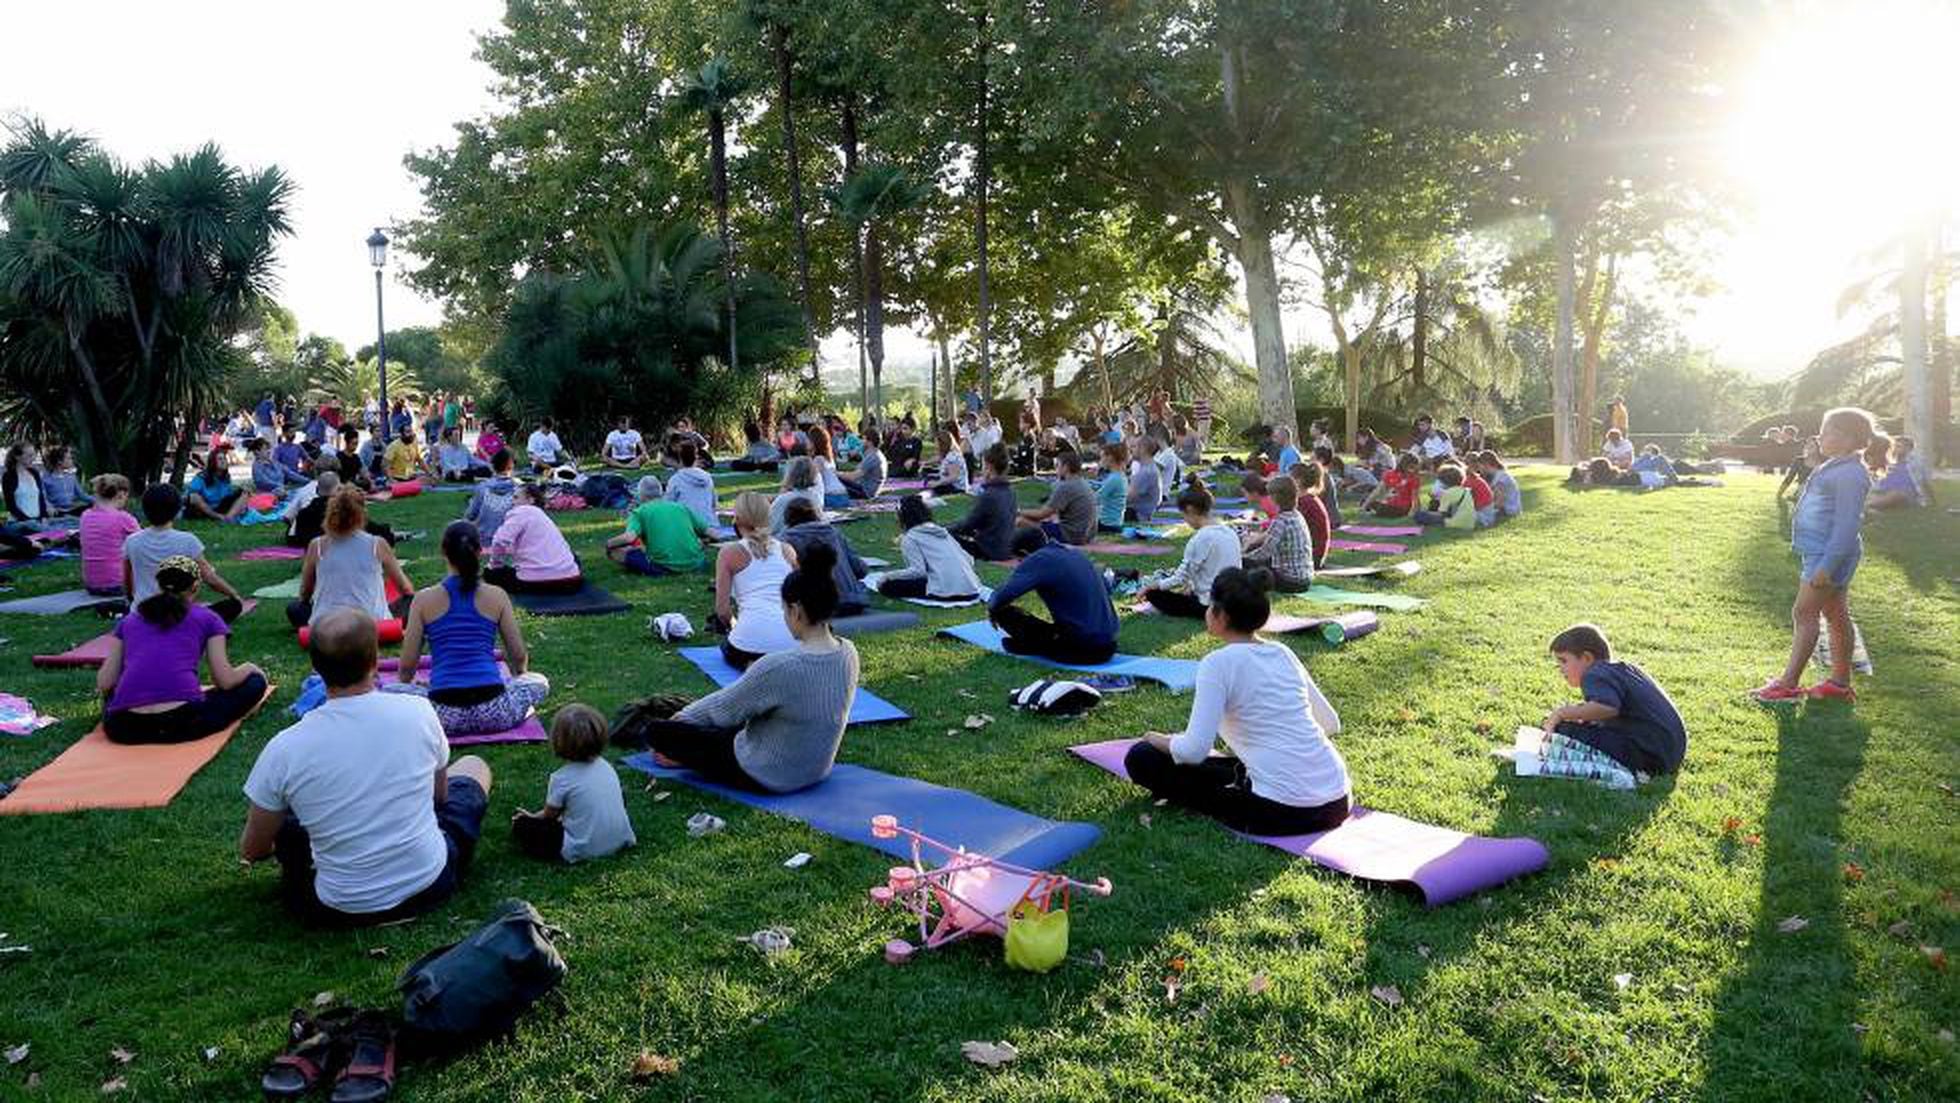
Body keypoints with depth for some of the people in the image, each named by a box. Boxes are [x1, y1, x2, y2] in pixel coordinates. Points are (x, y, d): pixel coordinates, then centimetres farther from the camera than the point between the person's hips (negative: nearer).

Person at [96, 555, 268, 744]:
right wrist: (249, 669, 26)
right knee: (255, 682, 17)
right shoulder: (207, 618, 12)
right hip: (183, 723, -3)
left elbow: (104, 683, 12)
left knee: (110, 690, 39)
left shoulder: (128, 620, 20)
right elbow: (225, 681, 5)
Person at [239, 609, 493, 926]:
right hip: (430, 886, 0)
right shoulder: (418, 711, -14)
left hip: (341, 910, 1)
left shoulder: (283, 750, -16)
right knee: (474, 765, 23)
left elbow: (252, 852, -1)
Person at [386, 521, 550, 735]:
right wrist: (519, 675, 33)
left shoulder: (424, 600, 3)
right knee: (540, 682, 29)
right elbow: (519, 657, 10)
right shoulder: (497, 596, 4)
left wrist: (405, 683, 31)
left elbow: (407, 666, 7)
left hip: (445, 717, 0)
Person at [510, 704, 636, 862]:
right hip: (620, 841, 6)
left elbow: (549, 815, 3)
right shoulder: (607, 767, 4)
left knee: (521, 824, 1)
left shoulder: (561, 778, -12)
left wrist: (532, 817, 25)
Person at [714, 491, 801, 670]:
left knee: (727, 645, 34)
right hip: (791, 642, 3)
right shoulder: (787, 550, 11)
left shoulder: (730, 552, 2)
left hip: (751, 640, -2)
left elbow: (722, 609, 1)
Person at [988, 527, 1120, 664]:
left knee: (1004, 612, -2)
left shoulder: (1039, 559, -8)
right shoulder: (1074, 552, 14)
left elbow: (1003, 596, -17)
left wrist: (991, 608, 7)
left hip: (1081, 650, -7)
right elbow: (1106, 587, 26)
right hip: (1108, 647, 8)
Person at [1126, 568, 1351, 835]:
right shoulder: (1282, 653, 11)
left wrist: (1160, 740, 5)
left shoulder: (1218, 663, -9)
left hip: (1282, 812, -8)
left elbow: (1193, 751, -16)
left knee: (1142, 758, 1)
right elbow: (1331, 724, 21)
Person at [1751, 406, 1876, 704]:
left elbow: (1848, 524, -23)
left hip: (1831, 555, -10)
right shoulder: (1835, 468, 14)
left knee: (1804, 613, -8)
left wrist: (1826, 565, -26)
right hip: (1821, 553, 10)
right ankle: (1840, 682, 21)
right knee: (1836, 614, 13)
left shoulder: (1850, 473, -19)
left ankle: (1788, 683, -4)